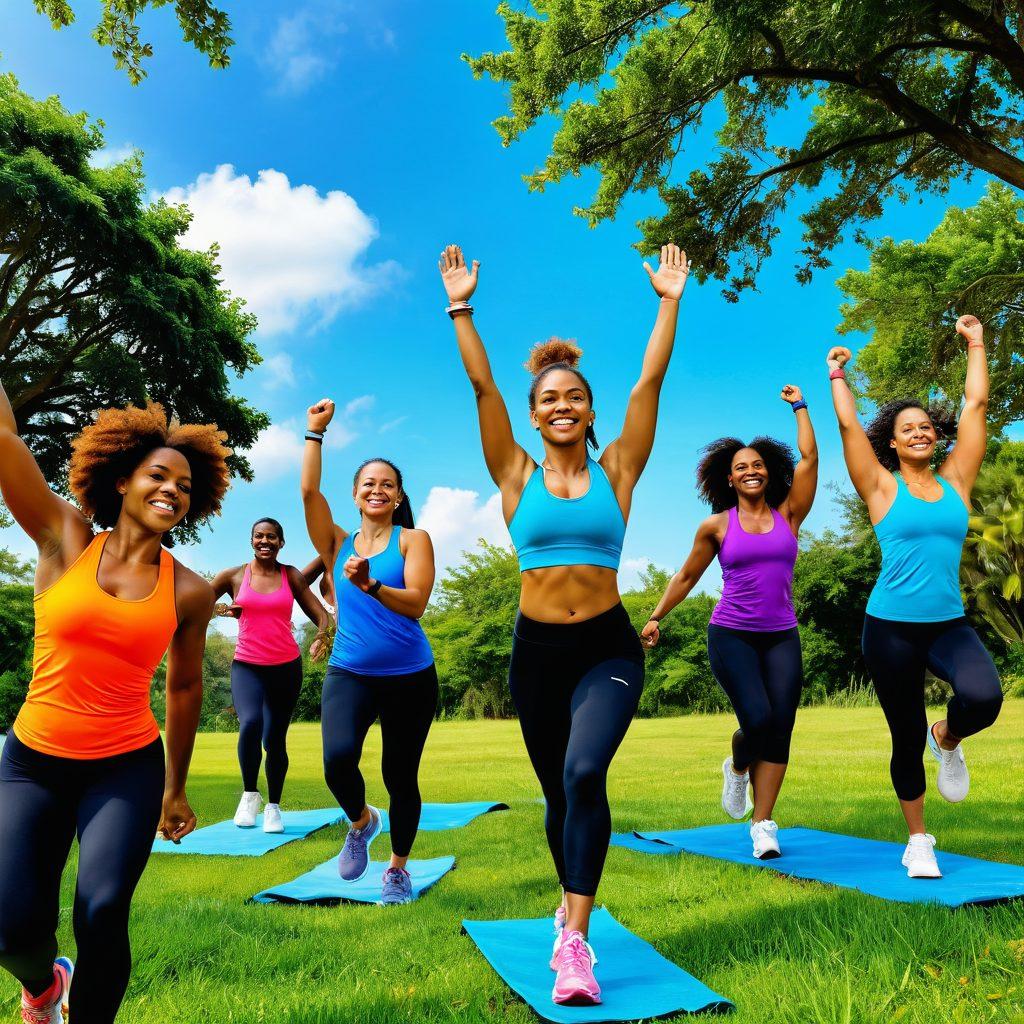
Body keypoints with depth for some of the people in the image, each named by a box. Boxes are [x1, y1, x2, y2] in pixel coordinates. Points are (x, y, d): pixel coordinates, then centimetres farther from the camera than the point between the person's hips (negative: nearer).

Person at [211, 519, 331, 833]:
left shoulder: (291, 575, 4)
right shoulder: (232, 576, 2)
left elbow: (320, 614, 0)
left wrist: (321, 636, -20)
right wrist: (218, 610, -14)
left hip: (286, 666, 1)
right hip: (246, 665, -1)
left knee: (274, 739, 4)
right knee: (250, 724, -26)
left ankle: (274, 806, 26)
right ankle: (249, 793, -1)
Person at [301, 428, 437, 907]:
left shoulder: (413, 539, 0)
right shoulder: (338, 544, 9)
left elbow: (416, 603, -13)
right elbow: (309, 492, -1)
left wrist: (370, 584, -29)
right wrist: (315, 432, 2)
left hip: (410, 677, -1)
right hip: (348, 674, 2)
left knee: (400, 777, 5)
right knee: (337, 759, -22)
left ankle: (397, 869, 32)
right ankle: (361, 821, 13)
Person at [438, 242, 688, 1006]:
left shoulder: (616, 471, 1)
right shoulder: (517, 476, 2)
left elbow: (651, 381, -1)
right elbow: (481, 387, -2)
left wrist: (670, 302, 1)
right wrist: (461, 309, -2)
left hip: (609, 649, -1)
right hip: (538, 652, 2)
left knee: (584, 776, -24)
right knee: (558, 793, 14)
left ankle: (574, 938, -13)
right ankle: (575, 908, 39)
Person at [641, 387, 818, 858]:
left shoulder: (788, 515, 7)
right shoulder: (717, 526, 4)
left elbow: (809, 458, 5)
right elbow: (686, 576, 12)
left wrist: (799, 406, 13)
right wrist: (655, 617, 9)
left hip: (781, 637, 2)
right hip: (731, 635, -2)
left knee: (780, 728, -5)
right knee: (757, 719, -17)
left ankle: (763, 825, 4)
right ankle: (738, 766, 19)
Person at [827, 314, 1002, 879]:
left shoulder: (955, 481, 7)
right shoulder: (882, 488, 0)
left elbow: (976, 403, 10)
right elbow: (847, 423, -1)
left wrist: (975, 342, 17)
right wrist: (838, 373, 13)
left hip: (949, 625, 2)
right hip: (891, 627, -2)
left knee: (984, 696, -27)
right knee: (907, 737, 6)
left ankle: (948, 740, 10)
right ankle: (919, 840, 27)